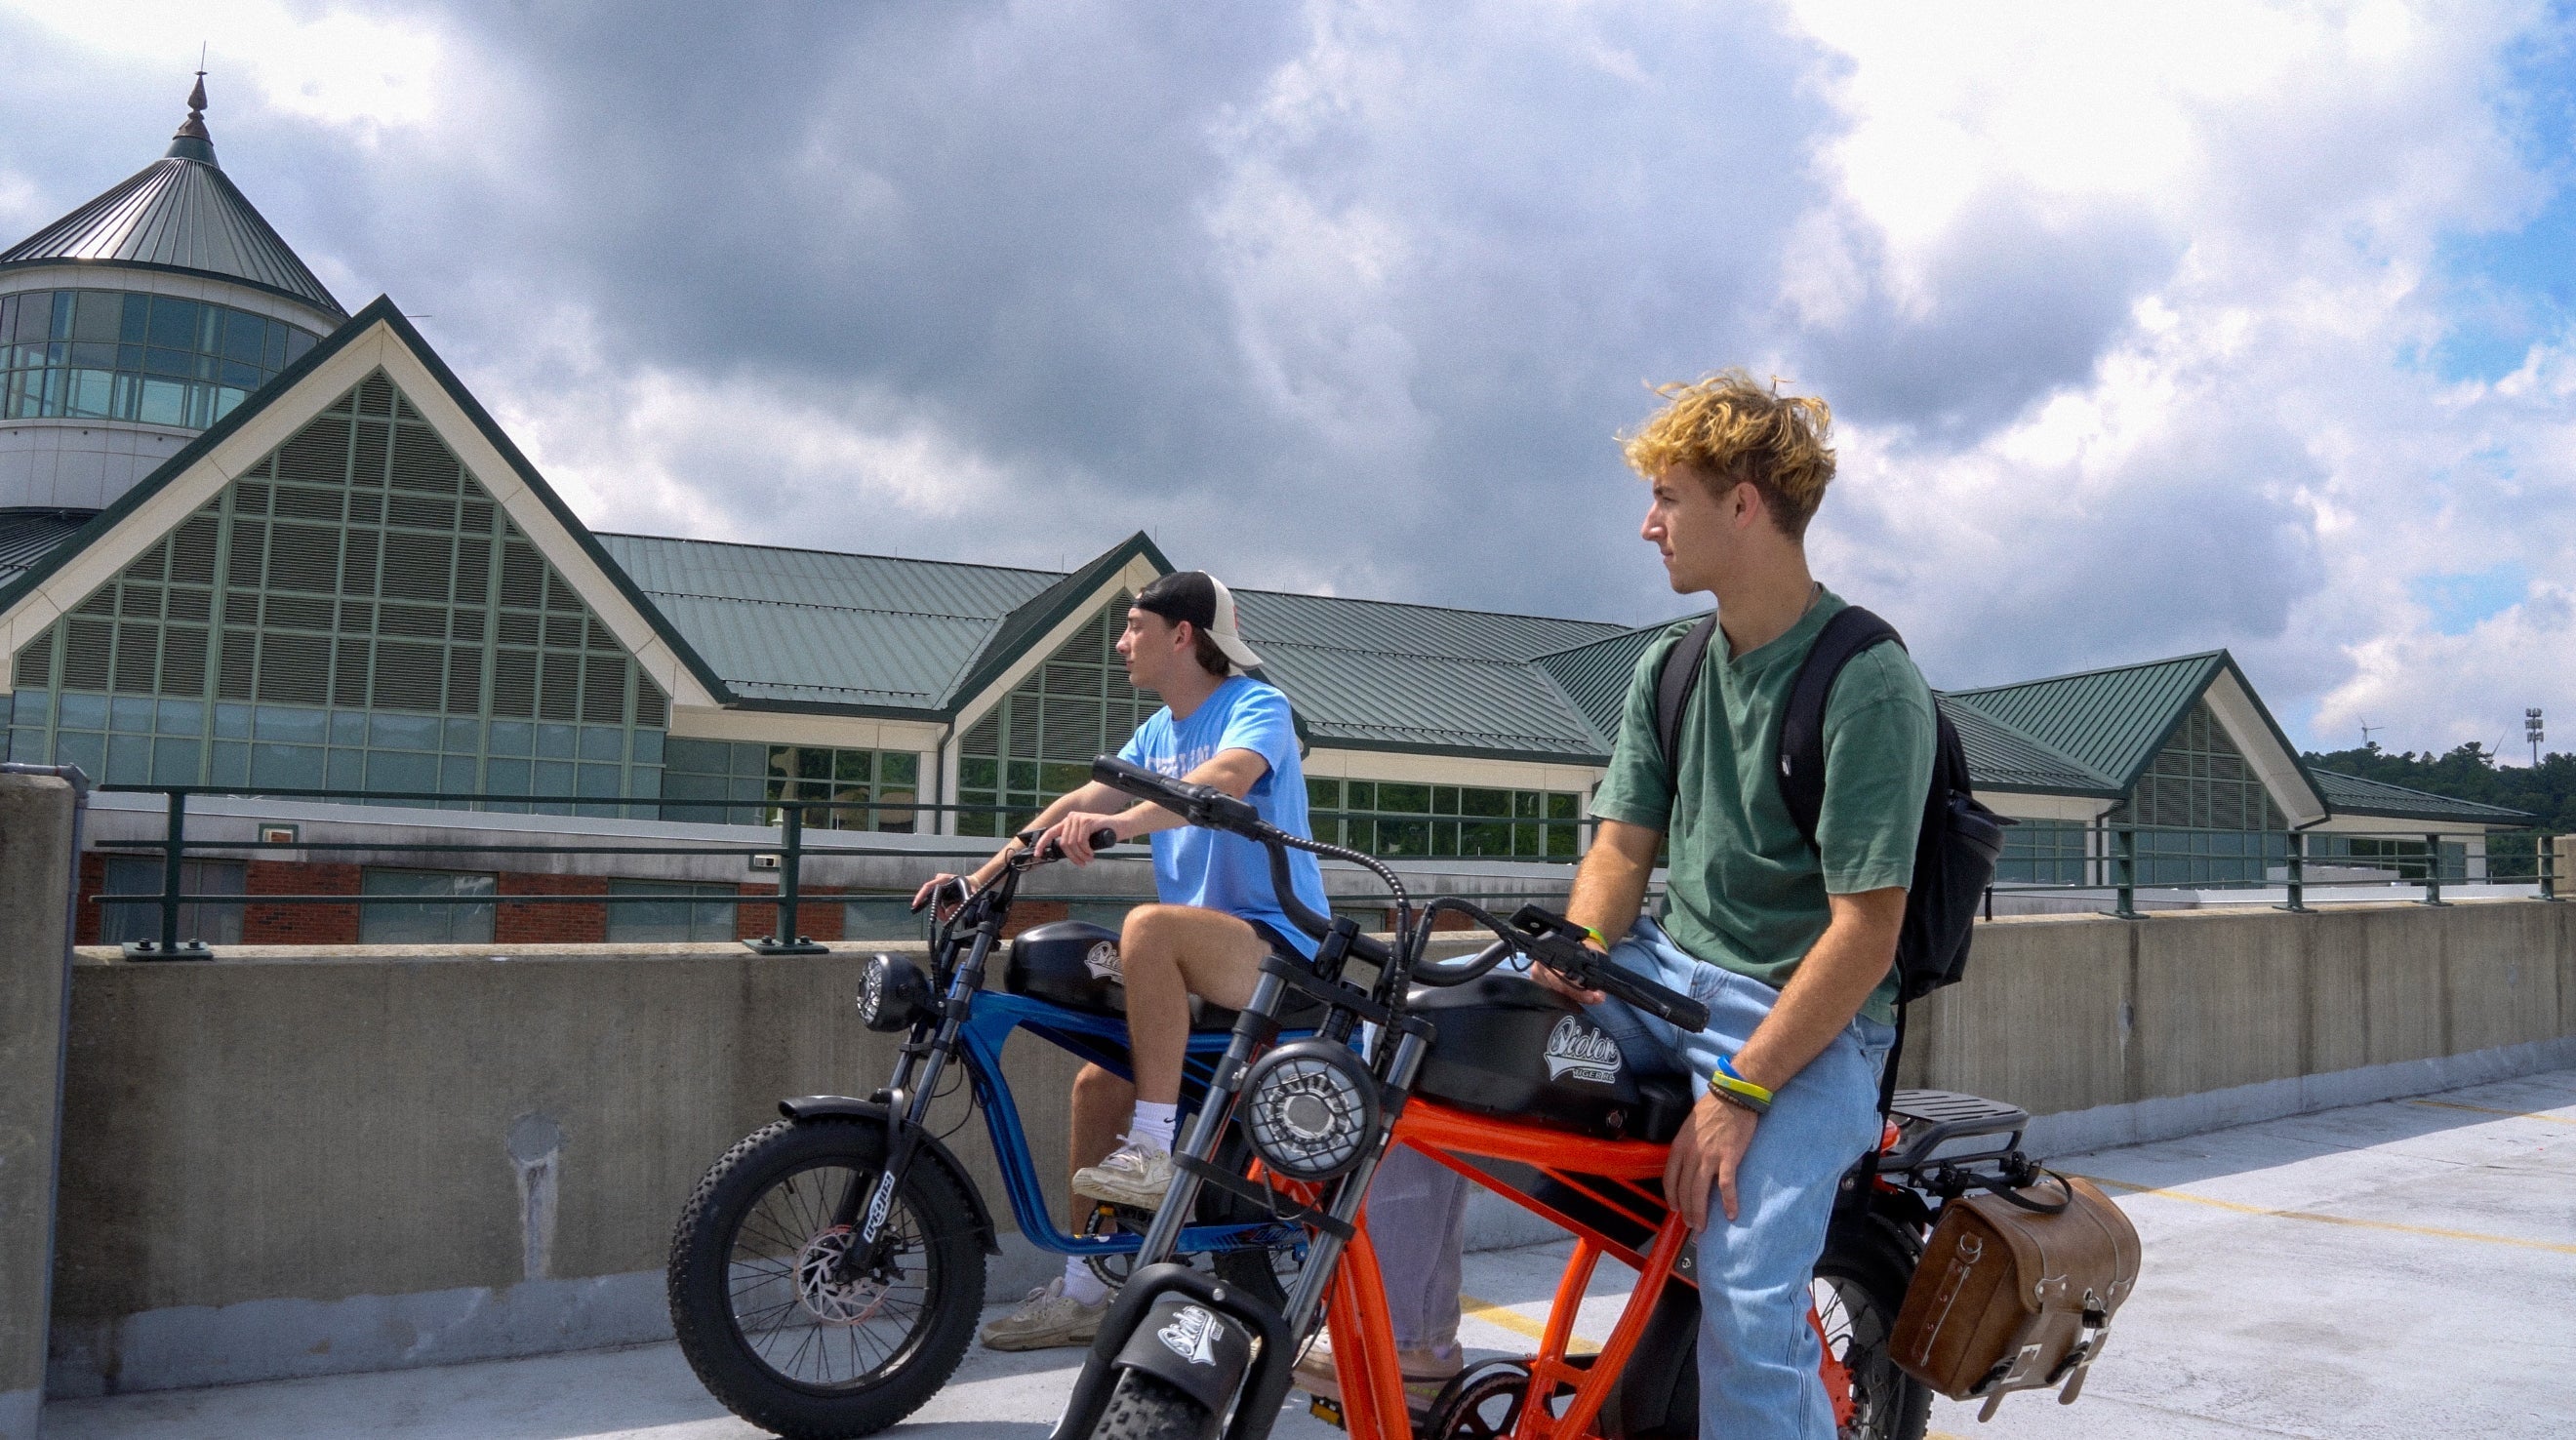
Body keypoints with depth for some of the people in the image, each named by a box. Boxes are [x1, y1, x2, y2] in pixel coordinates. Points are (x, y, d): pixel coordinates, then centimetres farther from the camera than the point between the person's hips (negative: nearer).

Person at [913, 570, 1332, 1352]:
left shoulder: (1257, 707, -9)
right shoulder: (1159, 731, 16)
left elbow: (1223, 778, -31)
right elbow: (1081, 803, 11)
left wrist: (1121, 821, -46)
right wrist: (983, 874, 2)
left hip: (1278, 949, -8)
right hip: (1204, 963, 8)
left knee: (1149, 927, -34)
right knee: (1098, 1084, 1)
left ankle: (1156, 1150, -26)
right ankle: (1083, 1292, 12)